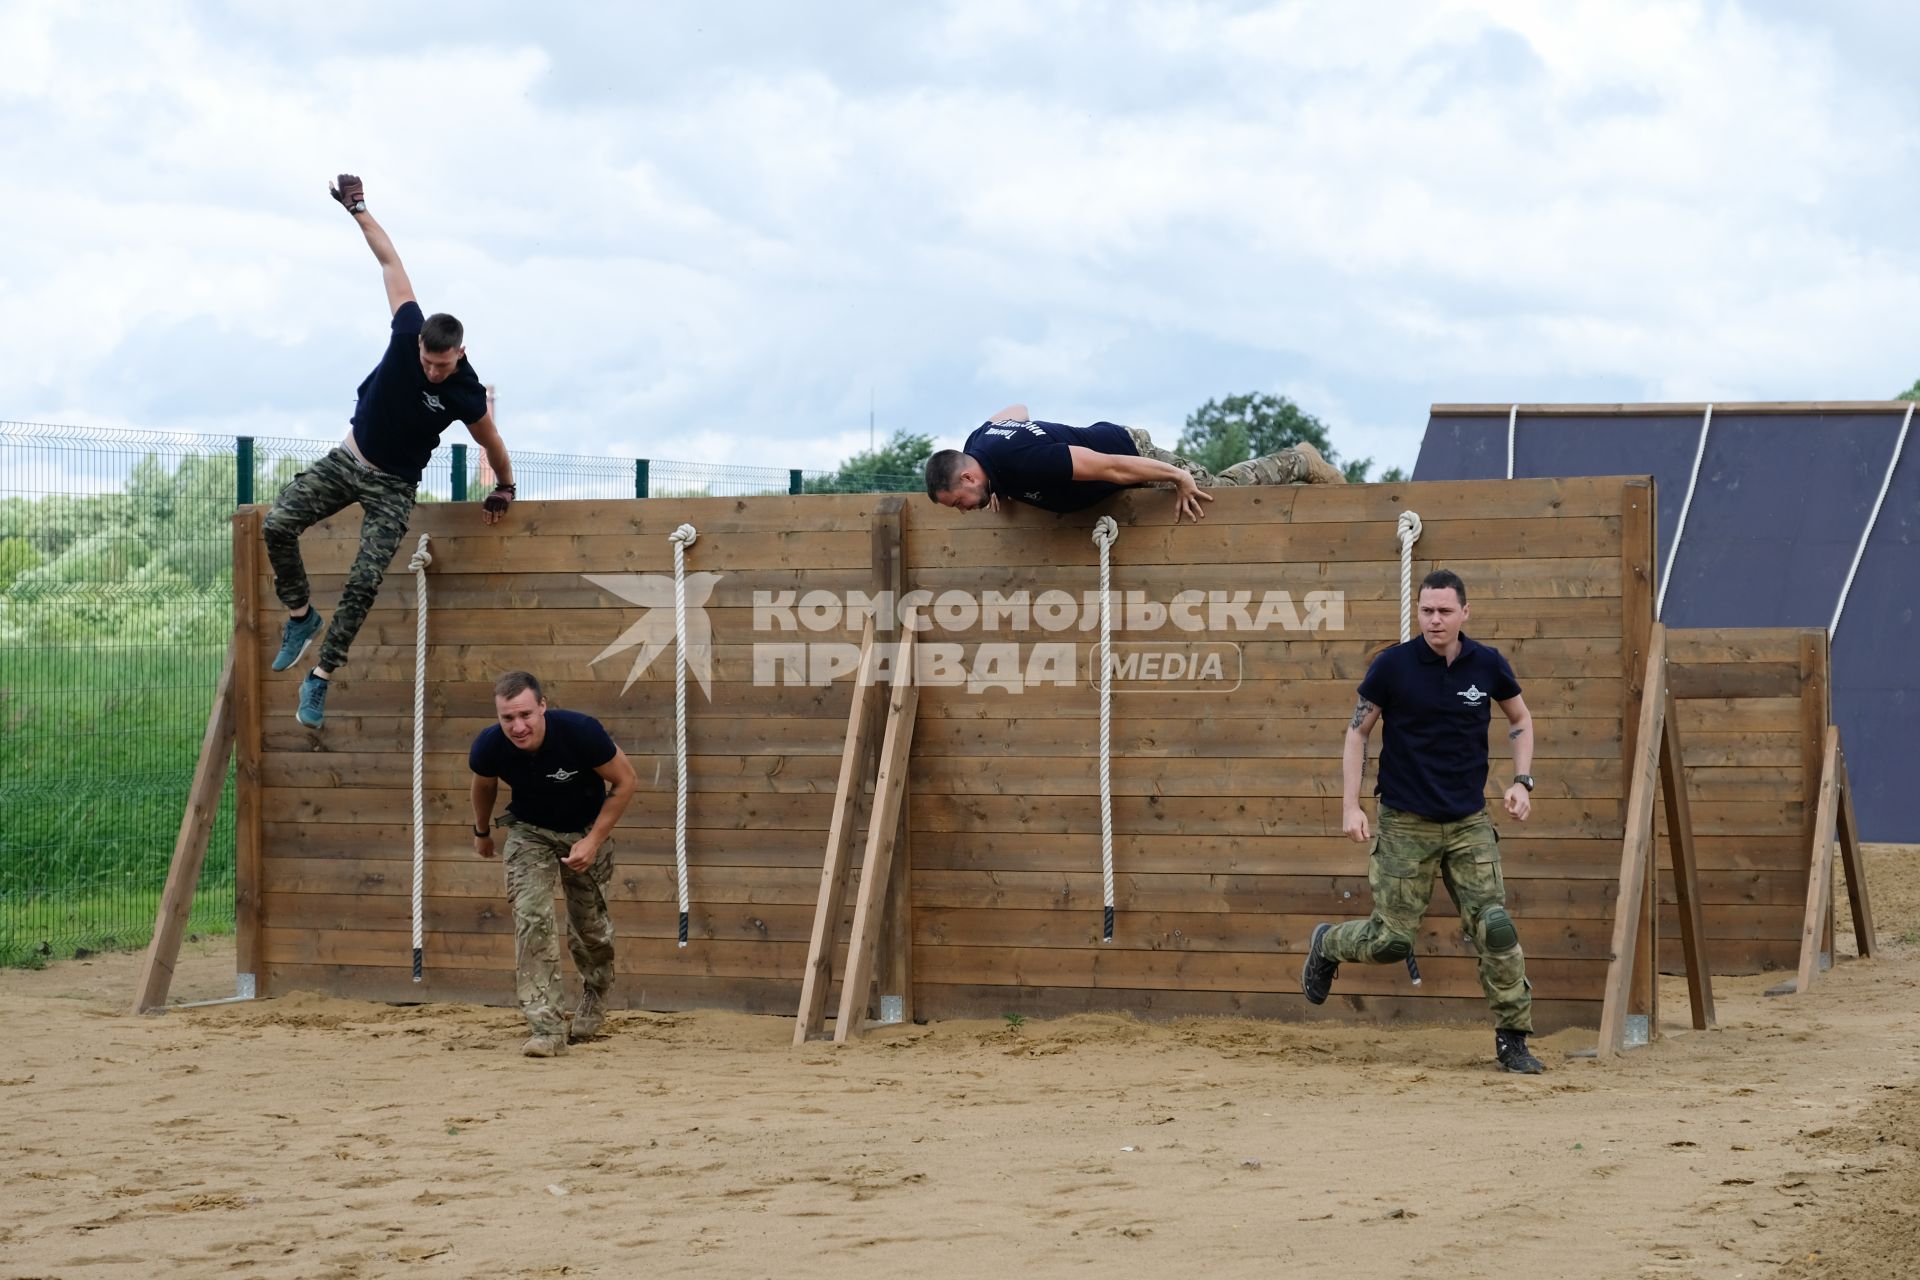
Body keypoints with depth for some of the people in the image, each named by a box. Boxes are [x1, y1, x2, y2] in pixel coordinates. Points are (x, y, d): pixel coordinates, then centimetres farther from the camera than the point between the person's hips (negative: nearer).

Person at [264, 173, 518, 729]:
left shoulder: (466, 396, -24)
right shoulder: (408, 333, -17)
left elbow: (494, 448, -4)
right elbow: (391, 263, -5)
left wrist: (504, 491, 11)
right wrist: (360, 212, 2)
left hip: (392, 485, -4)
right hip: (348, 458, 4)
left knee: (365, 582, -16)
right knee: (277, 525, -15)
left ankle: (320, 677, -6)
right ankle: (300, 613, 6)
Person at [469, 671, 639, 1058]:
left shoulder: (580, 732, -34)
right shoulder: (489, 747, -25)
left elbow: (625, 780, -18)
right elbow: (484, 786, 1)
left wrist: (594, 841, -22)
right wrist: (482, 832, 18)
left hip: (587, 830, -1)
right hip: (529, 832, 1)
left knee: (589, 925, 10)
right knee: (531, 916, -18)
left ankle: (595, 994, 43)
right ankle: (548, 1027, -16)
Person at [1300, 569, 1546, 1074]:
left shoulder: (1488, 665, -2)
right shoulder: (1393, 665, -9)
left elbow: (1520, 720, 16)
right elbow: (1357, 731, 0)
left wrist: (1522, 781, 2)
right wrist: (1350, 806, -7)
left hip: (1469, 823, 2)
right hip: (1406, 823, -2)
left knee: (1496, 928, -7)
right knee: (1392, 940, -2)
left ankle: (1512, 1038, 4)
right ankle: (1326, 945, 30)